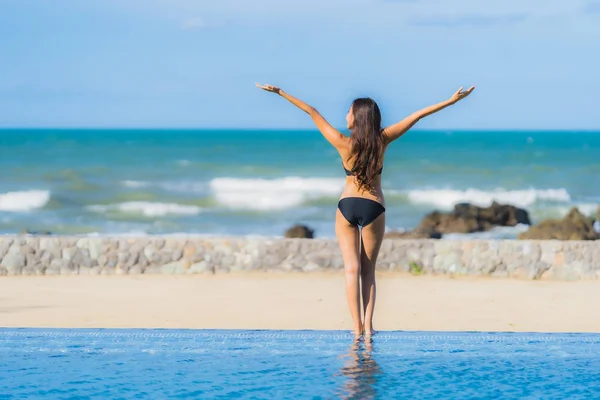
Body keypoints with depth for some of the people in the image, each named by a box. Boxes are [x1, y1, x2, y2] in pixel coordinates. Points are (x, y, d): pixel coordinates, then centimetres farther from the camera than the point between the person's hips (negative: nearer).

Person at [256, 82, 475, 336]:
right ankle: (368, 326, -1)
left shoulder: (343, 143, -10)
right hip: (374, 208, 1)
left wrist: (280, 93, -1)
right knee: (368, 270, 9)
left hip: (347, 206, -1)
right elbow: (417, 115, -4)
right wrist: (453, 99, -3)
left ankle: (357, 326, -7)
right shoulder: (382, 140, -7)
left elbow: (312, 112, -5)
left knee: (352, 269, 1)